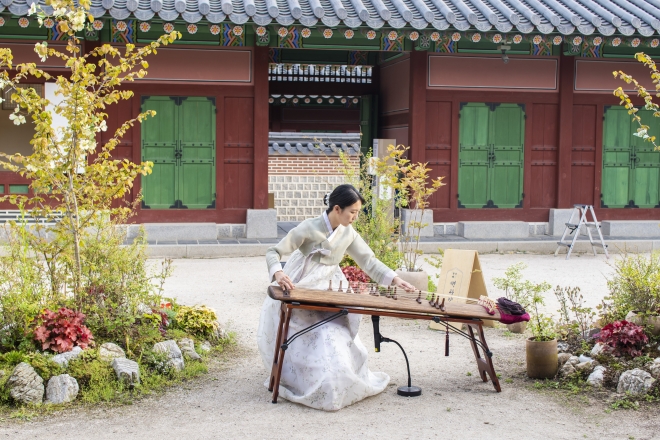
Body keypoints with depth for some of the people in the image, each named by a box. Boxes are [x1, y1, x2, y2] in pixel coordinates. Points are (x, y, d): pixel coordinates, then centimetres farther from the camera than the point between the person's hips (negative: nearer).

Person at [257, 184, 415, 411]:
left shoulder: (349, 234, -3)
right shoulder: (309, 228, -19)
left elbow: (369, 261, 2)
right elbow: (273, 252, -17)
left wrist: (394, 279, -12)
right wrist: (278, 273, -38)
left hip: (329, 292, 5)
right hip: (299, 293, -5)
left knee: (337, 339, 6)